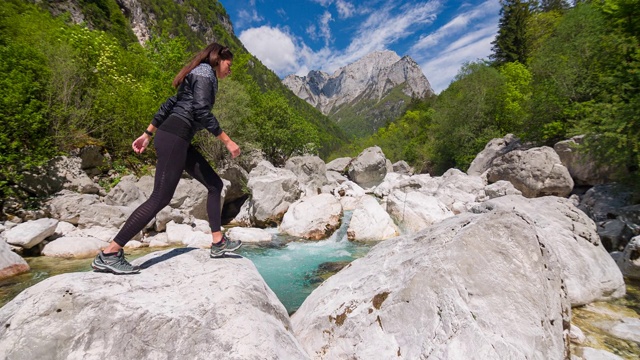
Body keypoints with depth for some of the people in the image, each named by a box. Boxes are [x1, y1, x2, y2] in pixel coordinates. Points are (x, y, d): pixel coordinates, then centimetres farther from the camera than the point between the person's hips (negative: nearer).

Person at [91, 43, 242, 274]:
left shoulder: (198, 76, 26)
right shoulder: (205, 72, -3)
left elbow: (169, 105, 23)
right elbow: (202, 112, -17)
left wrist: (148, 134, 23)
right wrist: (227, 141, -15)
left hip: (176, 139, 10)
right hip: (174, 137, -10)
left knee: (215, 184, 9)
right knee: (160, 198, -12)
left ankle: (218, 243, 10)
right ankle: (109, 254, -6)